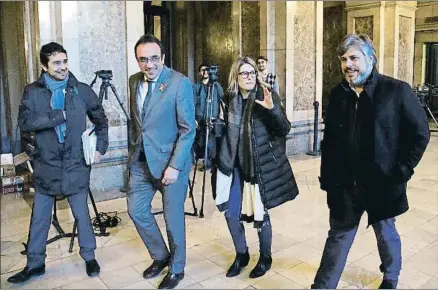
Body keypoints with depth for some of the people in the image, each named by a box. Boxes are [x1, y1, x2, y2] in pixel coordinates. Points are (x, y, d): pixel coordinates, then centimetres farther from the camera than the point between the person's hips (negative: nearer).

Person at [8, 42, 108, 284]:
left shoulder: (82, 90, -1)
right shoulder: (32, 92, -1)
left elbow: (101, 121, 10)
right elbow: (24, 122, -14)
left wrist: (100, 147, 1)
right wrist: (59, 115, -19)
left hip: (76, 164, -1)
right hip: (46, 166, 1)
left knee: (81, 214, 9)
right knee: (39, 217, 11)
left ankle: (89, 257, 26)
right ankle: (35, 263, 28)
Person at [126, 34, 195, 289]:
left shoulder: (180, 82, -14)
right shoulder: (134, 81, 5)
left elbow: (188, 129, -15)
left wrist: (174, 166, -19)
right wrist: (134, 149, 11)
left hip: (170, 160, -6)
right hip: (142, 160, 6)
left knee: (173, 218, 6)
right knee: (136, 210, 11)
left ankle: (176, 269, 28)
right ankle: (160, 256, 34)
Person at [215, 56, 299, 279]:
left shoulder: (267, 96, -8)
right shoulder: (229, 99, 2)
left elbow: (285, 129, -14)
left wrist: (272, 109, -29)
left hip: (261, 166, -4)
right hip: (236, 166, 4)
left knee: (260, 214, 5)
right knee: (231, 213, 5)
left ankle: (265, 258, 28)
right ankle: (241, 255, 29)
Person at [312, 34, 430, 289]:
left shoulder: (397, 90, -9)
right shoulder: (338, 94, 3)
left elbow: (420, 133, -5)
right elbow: (329, 139, 6)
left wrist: (401, 171, -10)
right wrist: (327, 178, 3)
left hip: (382, 183, -2)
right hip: (344, 184, 3)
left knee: (386, 234, 20)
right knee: (338, 237, 12)